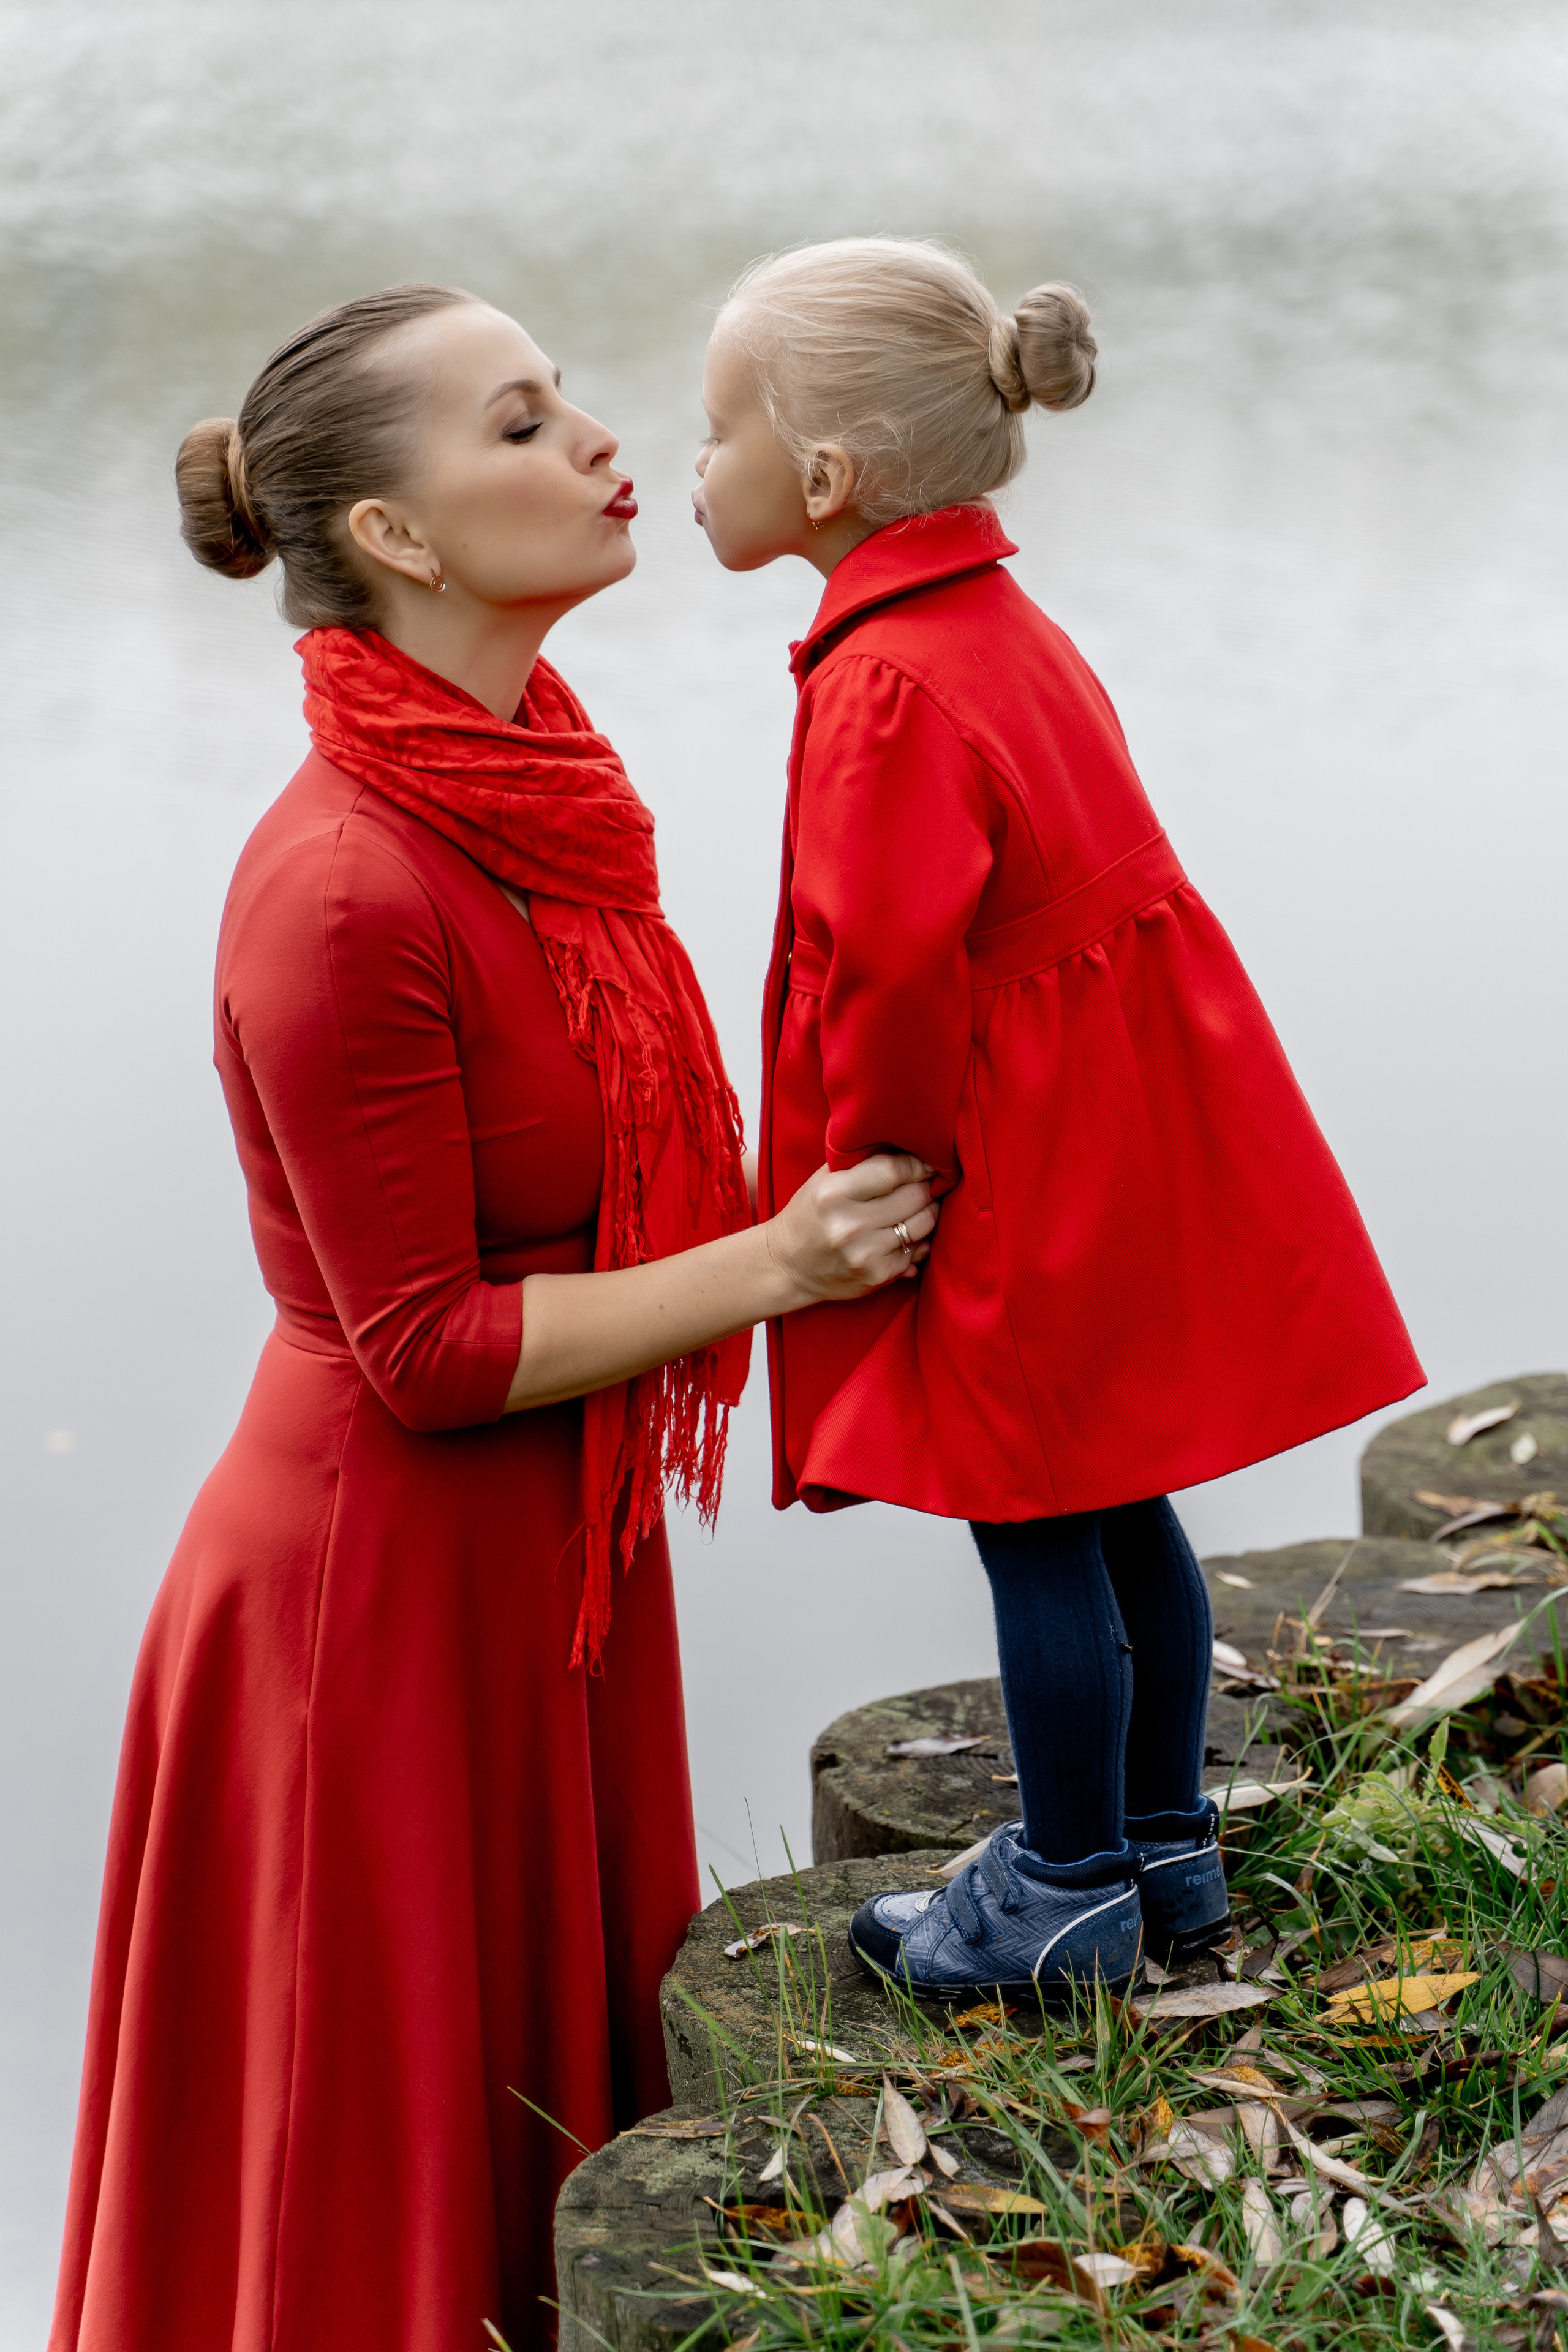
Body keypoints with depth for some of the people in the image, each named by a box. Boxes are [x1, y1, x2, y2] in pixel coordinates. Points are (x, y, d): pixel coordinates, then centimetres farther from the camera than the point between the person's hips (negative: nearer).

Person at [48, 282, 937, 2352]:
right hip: (387, 1577, -8)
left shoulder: (535, 780, 1)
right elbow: (426, 1346, -22)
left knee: (554, 2087, 23)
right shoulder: (343, 891, -26)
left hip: (552, 1548, 8)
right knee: (388, 2175, 10)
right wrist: (774, 1265, -20)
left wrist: (803, 1229, 3)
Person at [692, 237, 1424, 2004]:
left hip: (1025, 1181, -10)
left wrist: (873, 1174, -11)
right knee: (1117, 1506, 18)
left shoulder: (882, 691, -21)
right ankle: (1164, 1854, 30)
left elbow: (887, 969, -25)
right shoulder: (1000, 627, 11)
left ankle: (1069, 1898, 17)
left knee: (1036, 1532, 3)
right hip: (1127, 1126, 10)